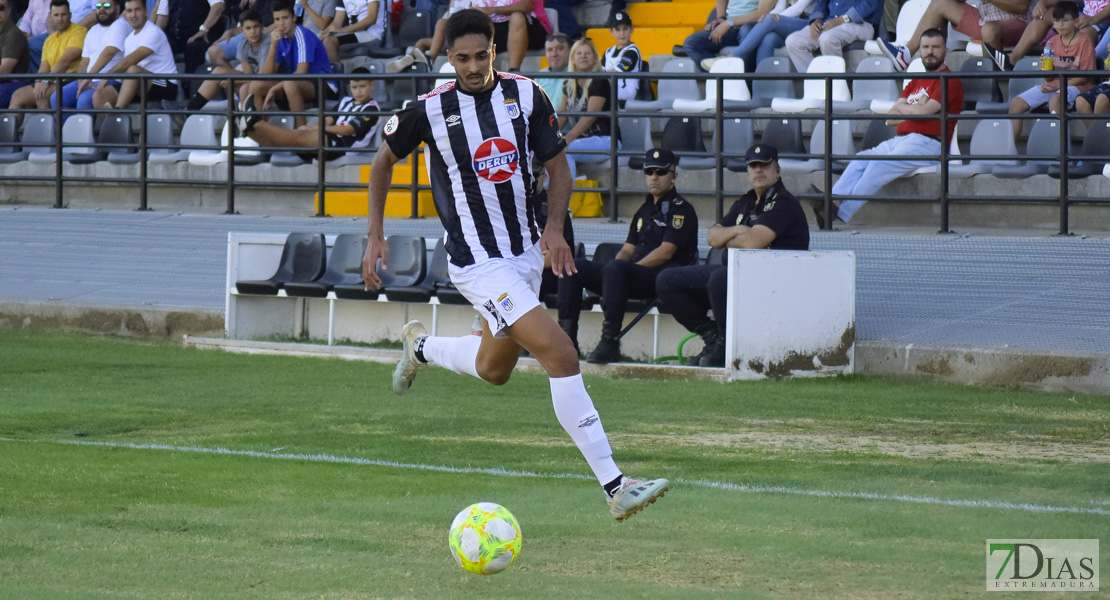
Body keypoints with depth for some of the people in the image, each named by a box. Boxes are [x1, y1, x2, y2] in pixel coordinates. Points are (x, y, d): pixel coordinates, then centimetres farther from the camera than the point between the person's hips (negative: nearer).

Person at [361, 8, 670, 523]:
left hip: (526, 252, 6)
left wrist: (554, 227, -9)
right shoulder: (431, 109, -10)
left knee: (494, 370, 22)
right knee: (561, 355, -20)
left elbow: (557, 165, 6)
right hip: (477, 263, -6)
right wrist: (375, 235, 4)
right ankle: (614, 488, -21)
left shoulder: (525, 95, -2)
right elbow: (384, 159, 7)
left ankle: (420, 347, 52)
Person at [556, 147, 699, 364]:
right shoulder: (644, 210, 26)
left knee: (616, 269, -38)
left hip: (662, 280, -8)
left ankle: (610, 343, -40)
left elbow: (665, 252, -10)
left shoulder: (681, 210, 0)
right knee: (575, 267, -7)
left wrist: (632, 267, -12)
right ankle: (566, 337, -17)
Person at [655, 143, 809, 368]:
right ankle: (711, 335, -1)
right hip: (737, 271, 9)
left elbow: (752, 242, -20)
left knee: (721, 278, -41)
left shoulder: (783, 203, -8)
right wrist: (735, 231, -6)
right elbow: (712, 237, 15)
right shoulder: (745, 203, 21)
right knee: (667, 281, 1)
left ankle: (727, 346, -22)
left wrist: (727, 240, 0)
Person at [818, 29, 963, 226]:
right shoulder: (916, 83, 27)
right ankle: (833, 201, -34)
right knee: (861, 159, -18)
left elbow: (923, 112, -13)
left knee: (880, 165, -29)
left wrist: (902, 107, 7)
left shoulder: (949, 82, 0)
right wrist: (915, 110, -2)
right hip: (899, 140, 8)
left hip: (927, 143, -8)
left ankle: (841, 211, -38)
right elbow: (891, 117, 16)